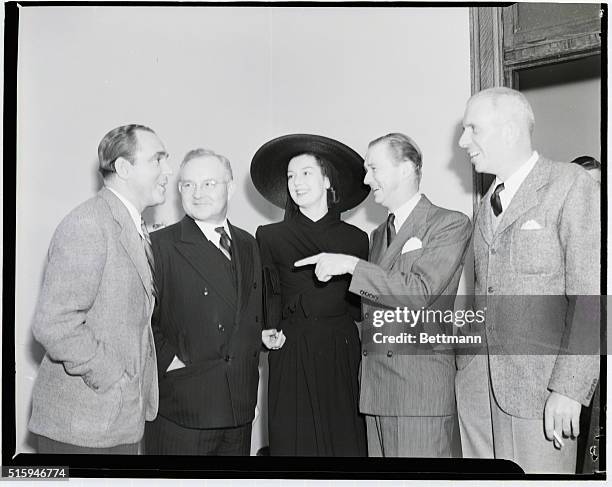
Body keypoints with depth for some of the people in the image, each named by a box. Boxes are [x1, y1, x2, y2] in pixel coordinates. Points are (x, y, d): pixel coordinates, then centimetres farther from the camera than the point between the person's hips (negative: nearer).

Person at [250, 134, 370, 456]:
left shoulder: (355, 238, 6)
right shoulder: (270, 237, 5)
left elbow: (361, 306, 11)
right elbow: (266, 309, 6)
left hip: (343, 356, 1)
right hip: (292, 356, -1)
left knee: (346, 442, 2)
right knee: (295, 442, 1)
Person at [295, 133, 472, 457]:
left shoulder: (451, 224, -2)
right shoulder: (379, 234, 22)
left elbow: (420, 293, -15)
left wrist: (350, 265, -14)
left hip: (420, 391, -7)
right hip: (374, 387, 7)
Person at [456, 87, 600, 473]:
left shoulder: (571, 186, -9)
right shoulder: (490, 203, 15)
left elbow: (591, 298, -15)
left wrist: (569, 389, -18)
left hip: (545, 385, -6)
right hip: (495, 383, 7)